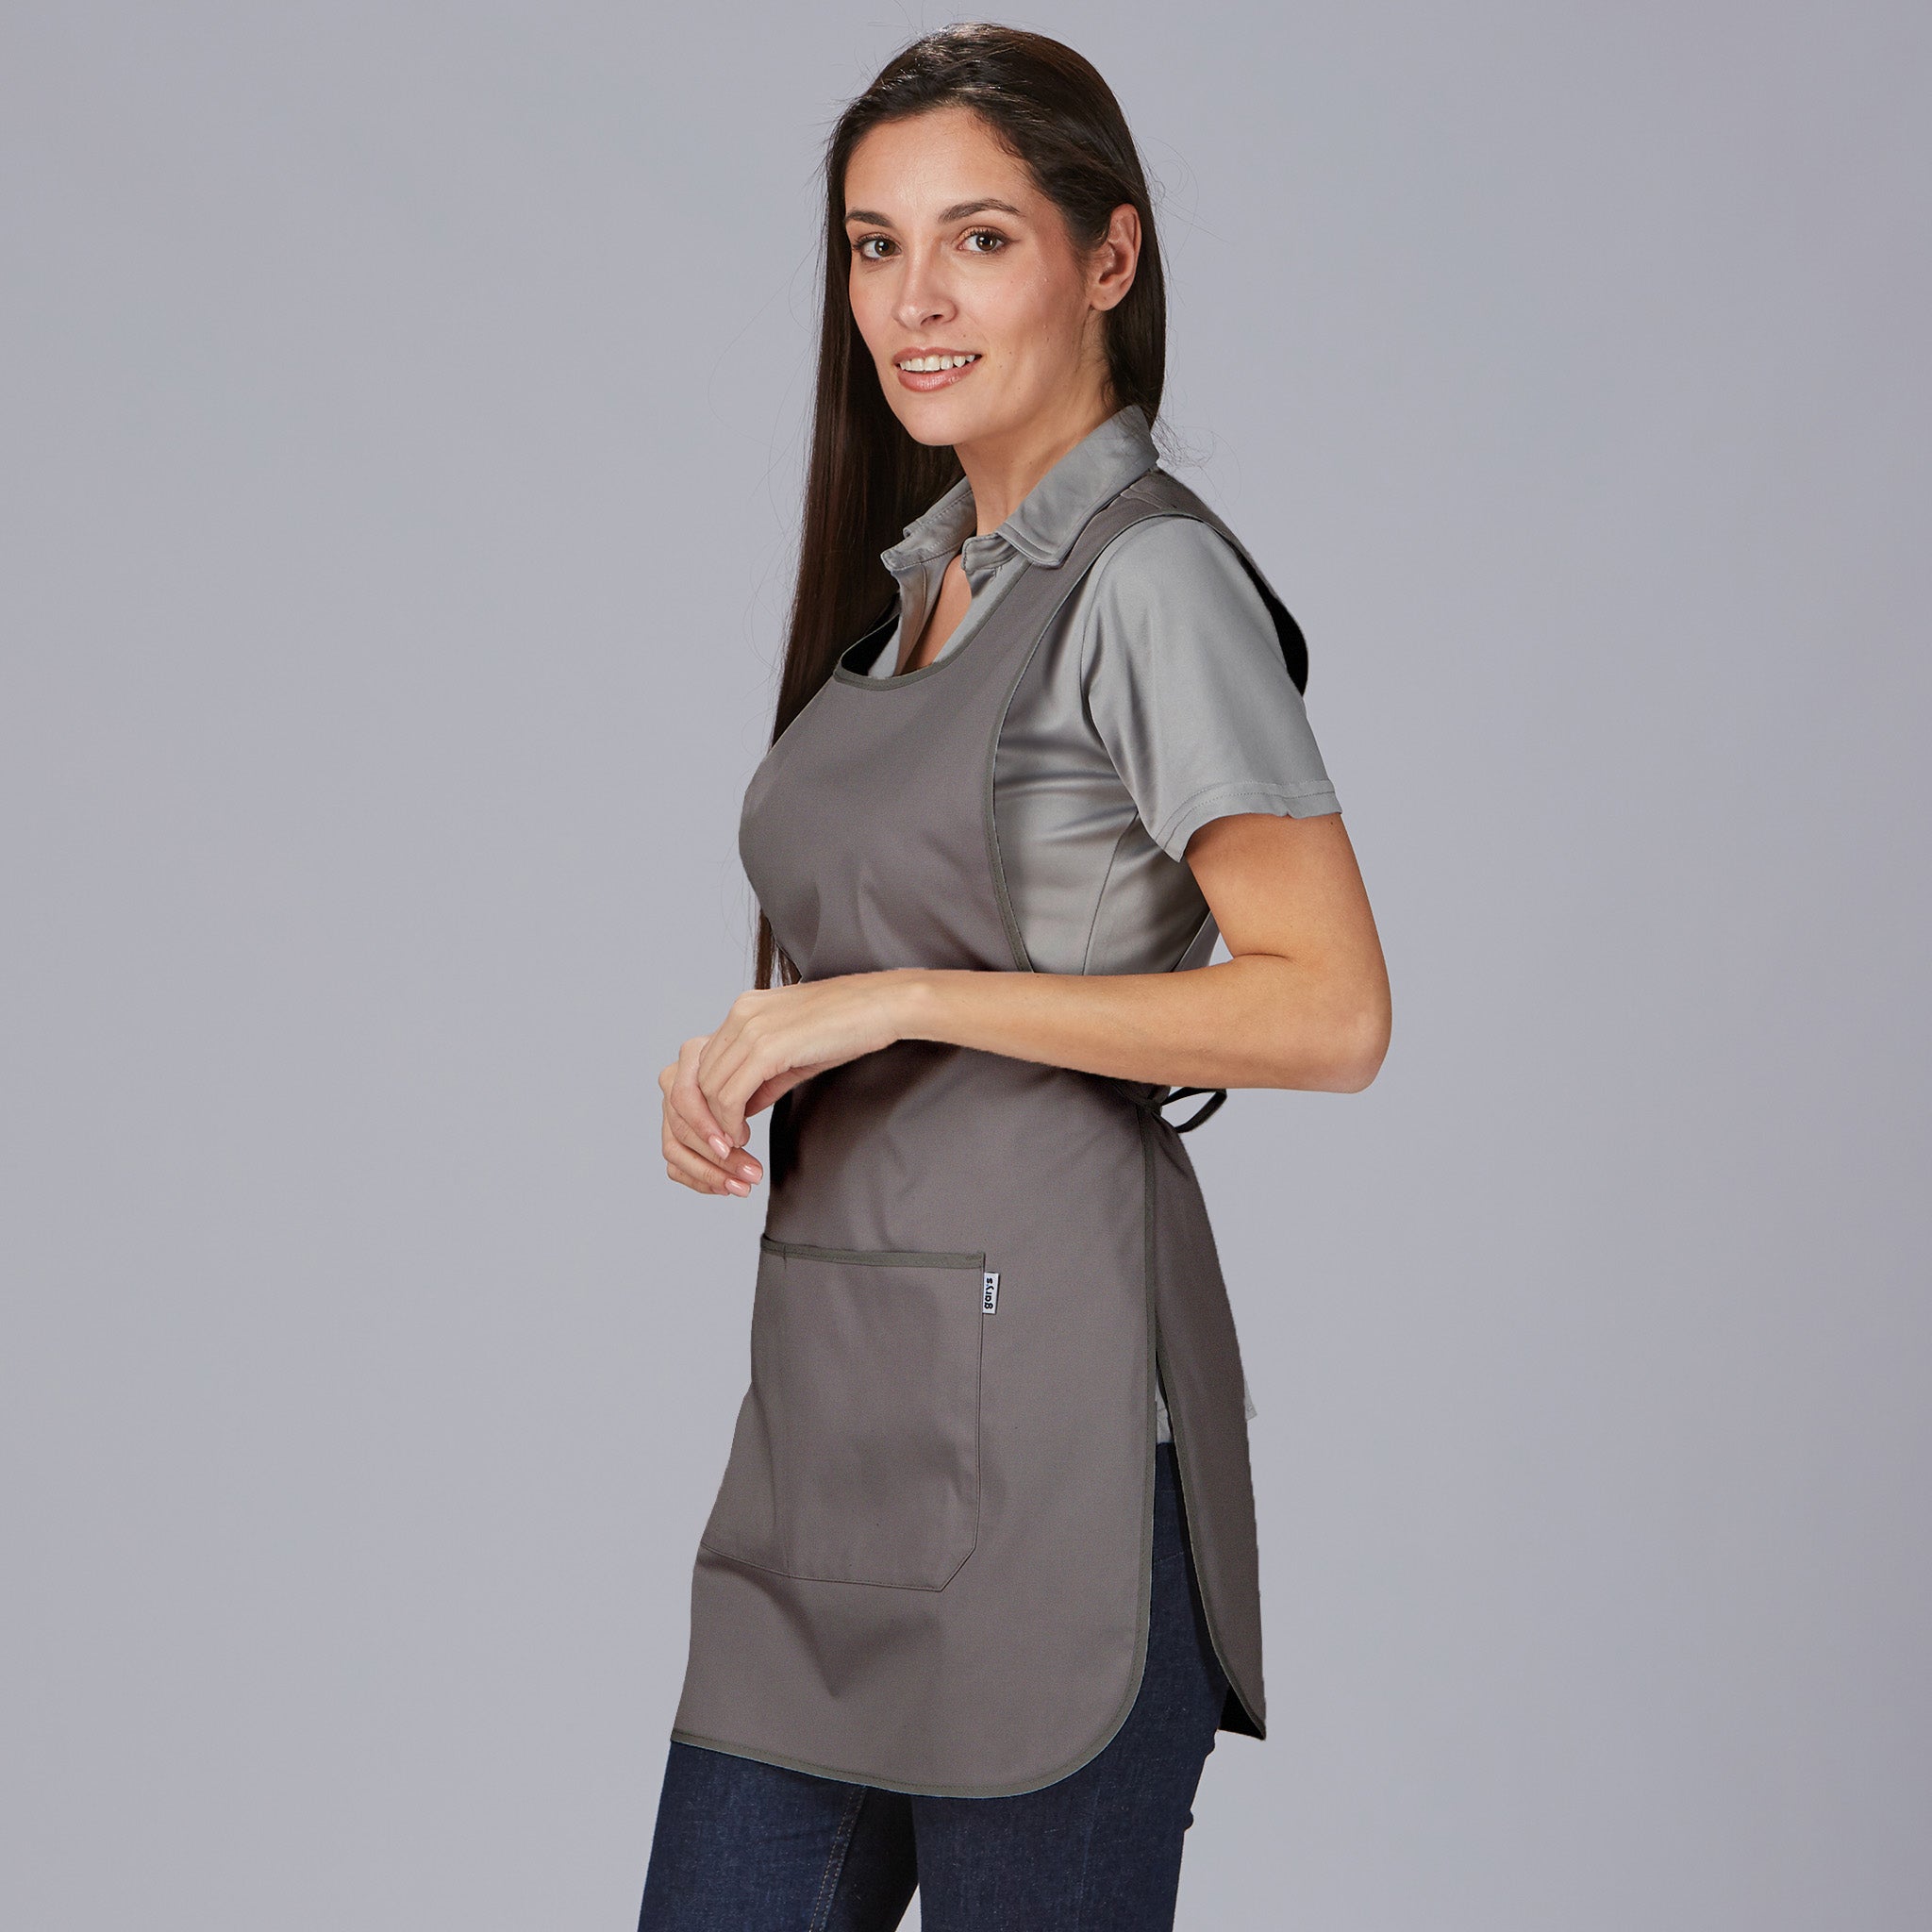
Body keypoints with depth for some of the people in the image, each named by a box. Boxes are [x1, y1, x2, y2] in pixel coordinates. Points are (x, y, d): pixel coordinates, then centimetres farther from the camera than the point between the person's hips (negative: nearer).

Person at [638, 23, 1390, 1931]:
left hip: (1038, 1415, -8)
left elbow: (1327, 1007, -18)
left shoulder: (1153, 579, -10)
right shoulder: (908, 572, 16)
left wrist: (897, 999, -17)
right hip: (831, 1410, 8)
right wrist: (748, 1065, 4)